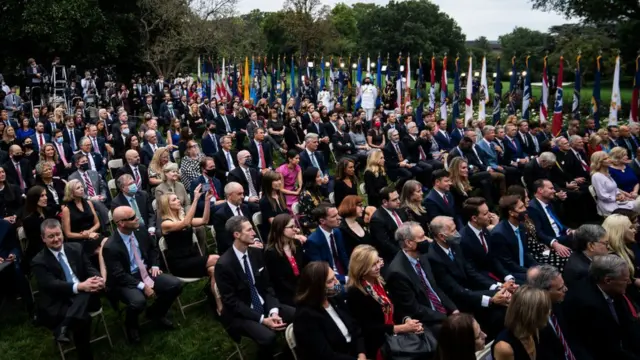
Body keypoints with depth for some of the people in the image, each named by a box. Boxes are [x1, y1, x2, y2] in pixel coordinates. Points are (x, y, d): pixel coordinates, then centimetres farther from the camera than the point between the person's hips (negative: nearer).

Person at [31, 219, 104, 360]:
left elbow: (90, 269, 6)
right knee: (83, 318, -35)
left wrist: (98, 279, -21)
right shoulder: (39, 262, -3)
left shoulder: (76, 248, 11)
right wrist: (80, 286, -36)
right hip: (58, 305, -4)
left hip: (84, 298, 4)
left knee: (90, 289, -33)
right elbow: (52, 285, -18)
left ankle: (64, 326, -39)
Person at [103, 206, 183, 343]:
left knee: (176, 285, -12)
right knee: (138, 301, -36)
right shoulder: (110, 247, -21)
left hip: (146, 272, 6)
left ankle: (155, 312, 17)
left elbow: (153, 248, 16)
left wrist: (155, 265, -1)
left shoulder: (141, 232, -3)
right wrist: (142, 286, -26)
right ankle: (131, 325, 2)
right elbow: (118, 275, -21)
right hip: (125, 280, -6)